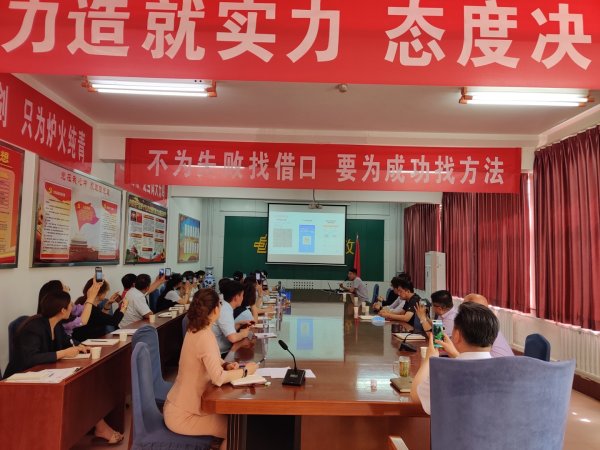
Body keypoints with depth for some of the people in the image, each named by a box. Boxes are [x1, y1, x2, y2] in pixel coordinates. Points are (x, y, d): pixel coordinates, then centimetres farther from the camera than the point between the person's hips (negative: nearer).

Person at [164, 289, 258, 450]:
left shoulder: (194, 330, 2)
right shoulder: (205, 337, -26)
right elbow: (218, 378, -34)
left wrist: (226, 365, -2)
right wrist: (245, 371, -18)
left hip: (179, 405, 9)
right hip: (181, 415, -9)